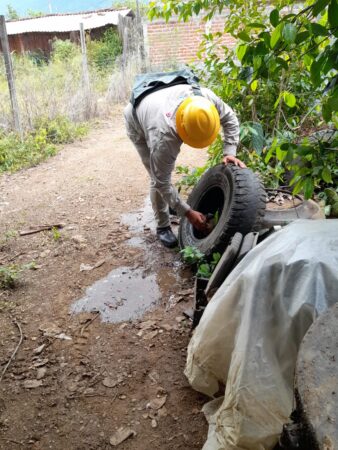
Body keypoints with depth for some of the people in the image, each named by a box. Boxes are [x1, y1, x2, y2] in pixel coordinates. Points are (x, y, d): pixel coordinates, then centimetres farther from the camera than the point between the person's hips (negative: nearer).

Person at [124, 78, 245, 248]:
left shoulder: (206, 97, -37)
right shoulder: (163, 137, -47)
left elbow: (230, 118, -15)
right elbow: (162, 182, -34)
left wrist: (230, 153, -27)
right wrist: (188, 213, -31)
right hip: (138, 124, -5)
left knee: (167, 167, 17)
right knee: (158, 178, -11)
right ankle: (163, 227, 6)